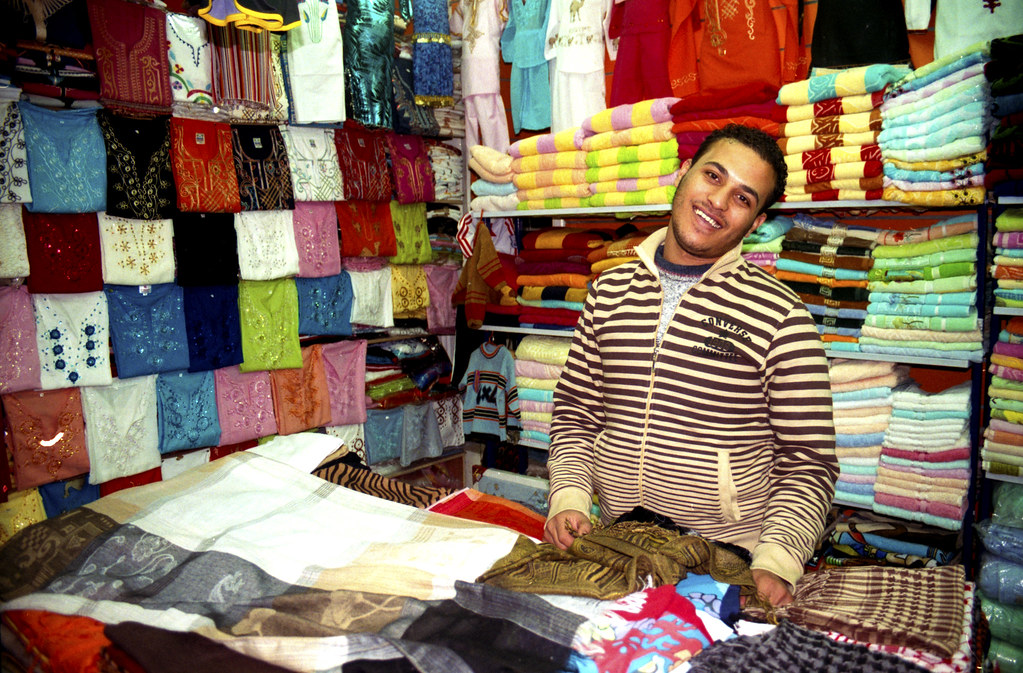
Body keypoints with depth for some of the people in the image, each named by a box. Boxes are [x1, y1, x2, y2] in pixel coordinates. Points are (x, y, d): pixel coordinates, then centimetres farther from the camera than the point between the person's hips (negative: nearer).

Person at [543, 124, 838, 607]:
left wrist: (775, 562, -14)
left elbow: (808, 464, -2)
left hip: (729, 566, -2)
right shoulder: (610, 291, 6)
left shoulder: (780, 316, -5)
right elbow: (575, 414, 12)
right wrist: (569, 499, -2)